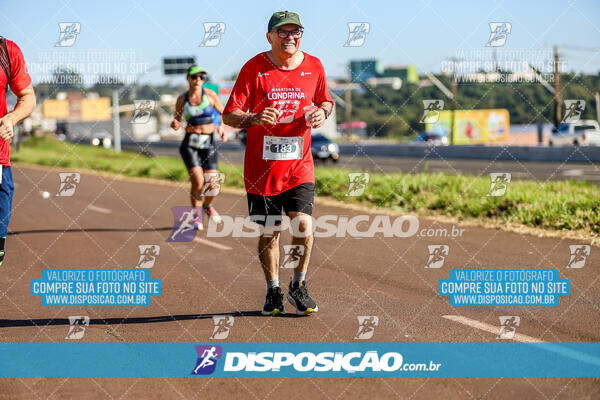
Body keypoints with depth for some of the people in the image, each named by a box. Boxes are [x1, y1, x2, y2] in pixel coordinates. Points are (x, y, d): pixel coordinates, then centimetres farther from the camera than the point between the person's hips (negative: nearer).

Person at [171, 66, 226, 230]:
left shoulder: (210, 95, 2)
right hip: (190, 144, -1)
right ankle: (197, 216, 4)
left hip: (208, 143, 1)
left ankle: (207, 206, 26)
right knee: (198, 181, -17)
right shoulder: (182, 100, 5)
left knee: (212, 183, -8)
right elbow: (177, 119, 16)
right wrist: (174, 124, -7)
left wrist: (222, 127, -8)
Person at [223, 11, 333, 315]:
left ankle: (299, 286, 10)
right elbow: (229, 115, -7)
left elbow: (325, 100, 21)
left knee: (303, 225, -12)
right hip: (261, 165, -1)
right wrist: (255, 119, -27)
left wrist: (322, 112, -3)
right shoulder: (254, 68, -5)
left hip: (299, 164, 1)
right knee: (268, 232, 5)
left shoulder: (314, 66, 3)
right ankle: (273, 291, 25)